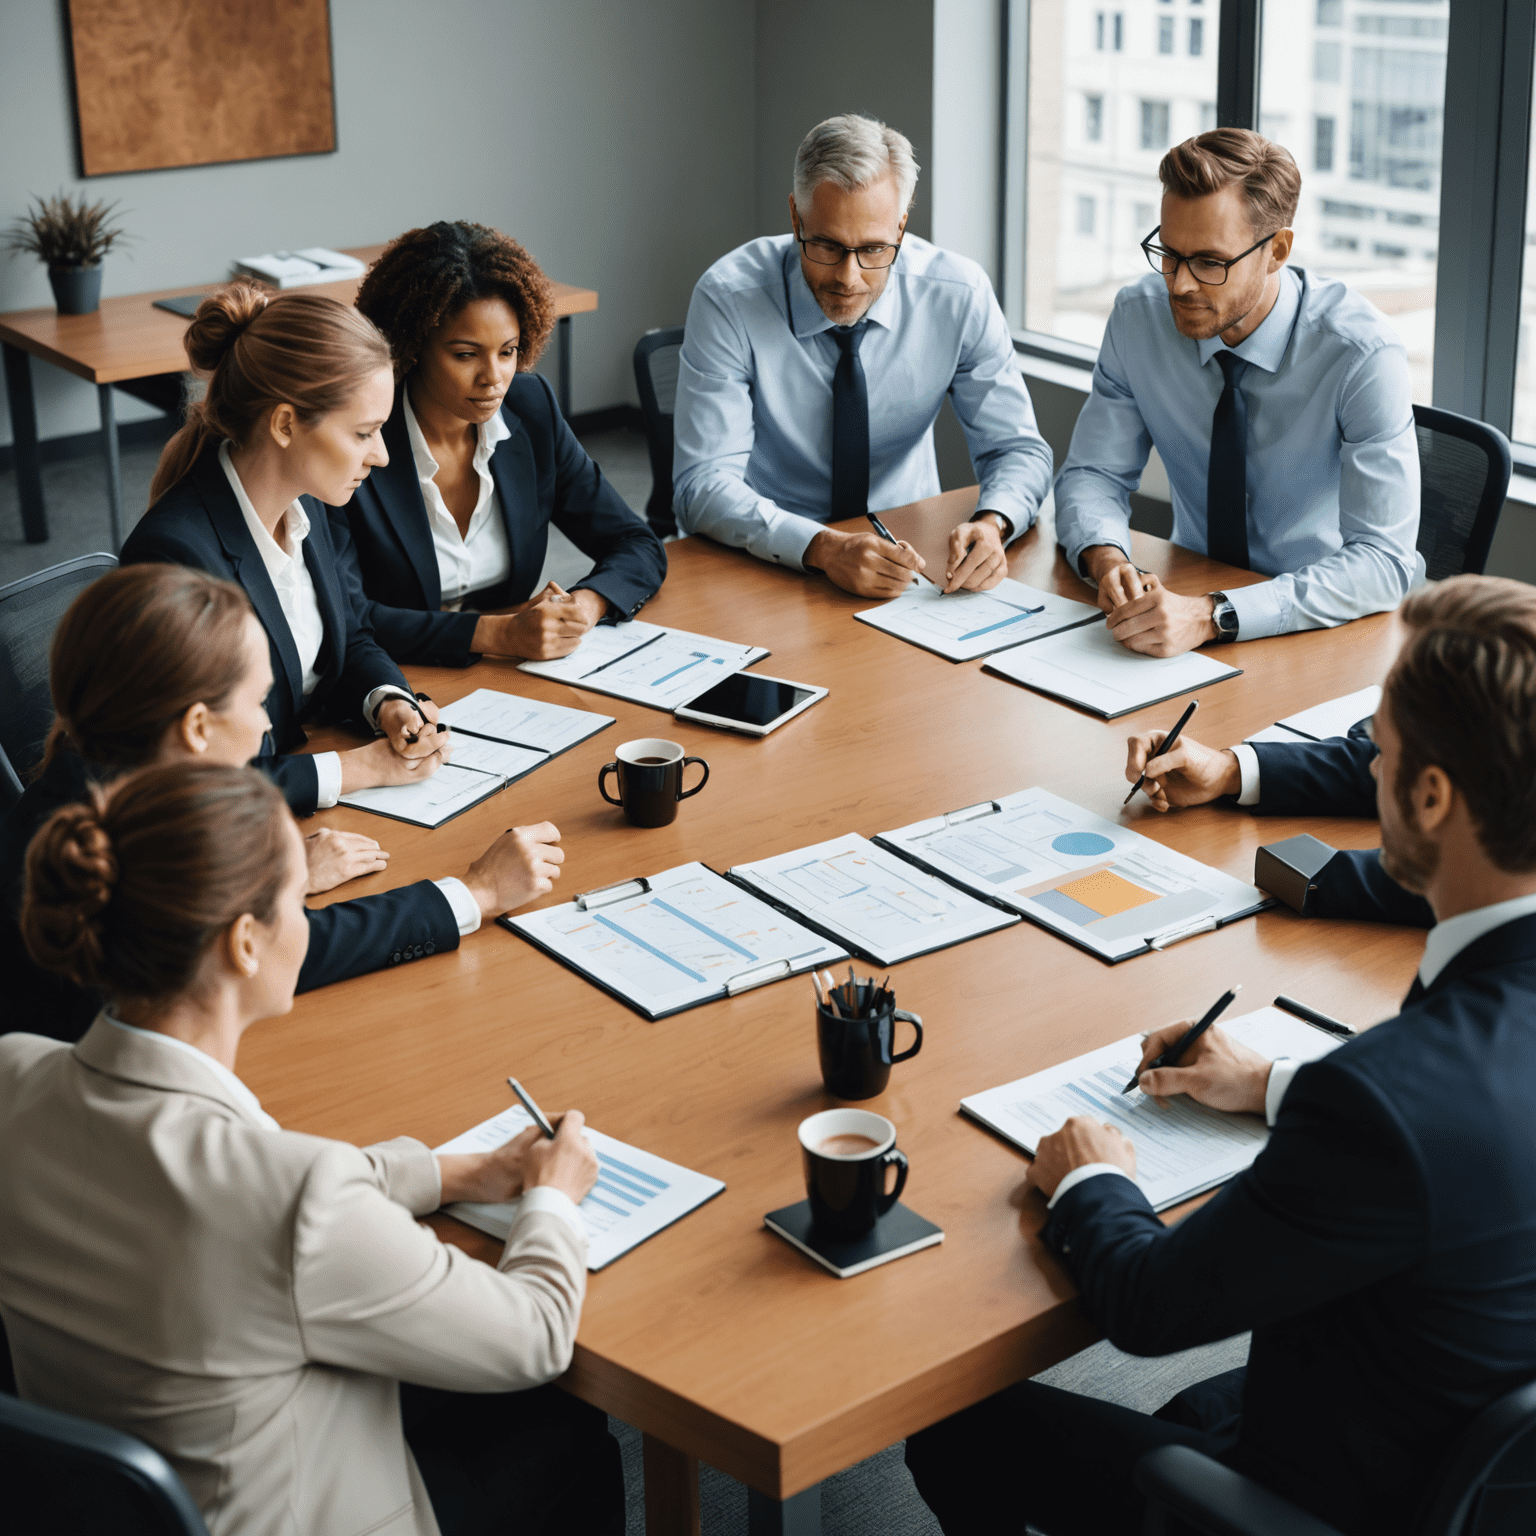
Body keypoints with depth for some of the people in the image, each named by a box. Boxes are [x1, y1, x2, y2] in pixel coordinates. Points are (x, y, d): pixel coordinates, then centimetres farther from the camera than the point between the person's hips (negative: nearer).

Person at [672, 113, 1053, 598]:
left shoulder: (960, 294, -9)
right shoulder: (728, 299, -16)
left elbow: (1018, 449, -2)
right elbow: (702, 485, -21)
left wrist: (991, 524, -26)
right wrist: (823, 548, -38)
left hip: (905, 555, 3)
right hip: (765, 566, -3)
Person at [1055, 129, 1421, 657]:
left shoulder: (1363, 355, -20)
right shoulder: (1139, 317, -6)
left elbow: (1383, 561, -24)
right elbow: (1091, 473, 1)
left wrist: (1213, 615, -36)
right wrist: (1107, 559, -23)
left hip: (1331, 630, -3)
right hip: (1190, 592, 4)